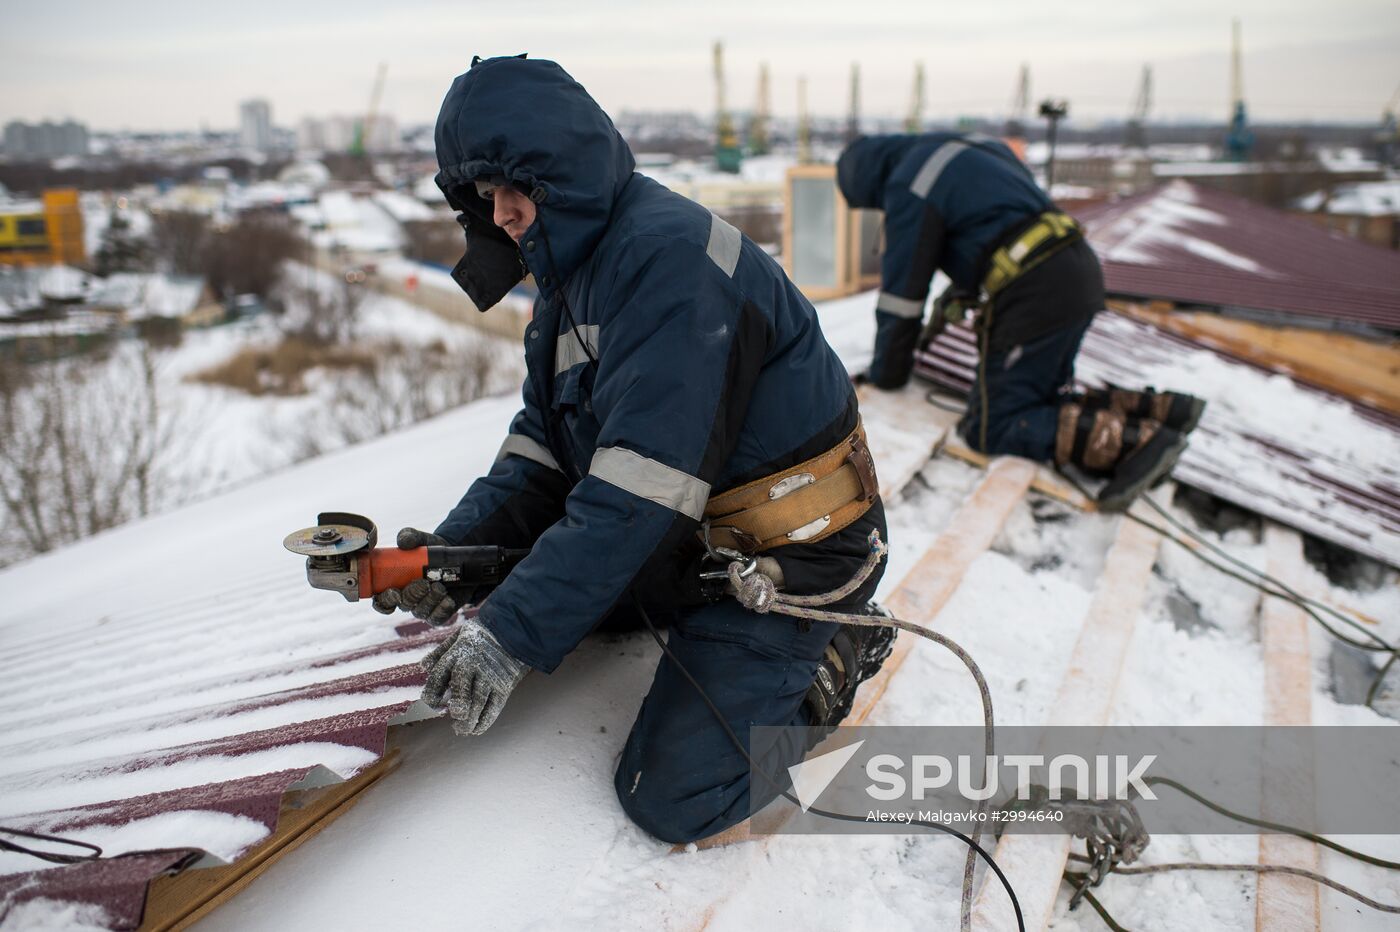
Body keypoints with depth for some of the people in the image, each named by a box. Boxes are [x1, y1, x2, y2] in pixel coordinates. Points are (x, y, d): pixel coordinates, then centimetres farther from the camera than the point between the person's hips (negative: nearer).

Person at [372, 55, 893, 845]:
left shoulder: (669, 255, -25)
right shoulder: (575, 276, 7)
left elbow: (637, 491, -30)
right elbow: (542, 453, 5)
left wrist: (512, 635, -29)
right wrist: (456, 548, -11)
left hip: (784, 557, -9)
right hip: (689, 542, 9)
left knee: (673, 800, -14)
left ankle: (821, 666, 8)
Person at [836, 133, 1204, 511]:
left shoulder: (909, 185, -4)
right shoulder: (972, 147, 23)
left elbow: (901, 288, -2)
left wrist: (886, 373, 8)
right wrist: (954, 299, 35)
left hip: (1037, 294, -9)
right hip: (1083, 271, 9)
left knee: (991, 428, -6)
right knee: (1047, 400, 21)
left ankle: (1135, 439, -18)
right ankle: (1160, 408, 5)